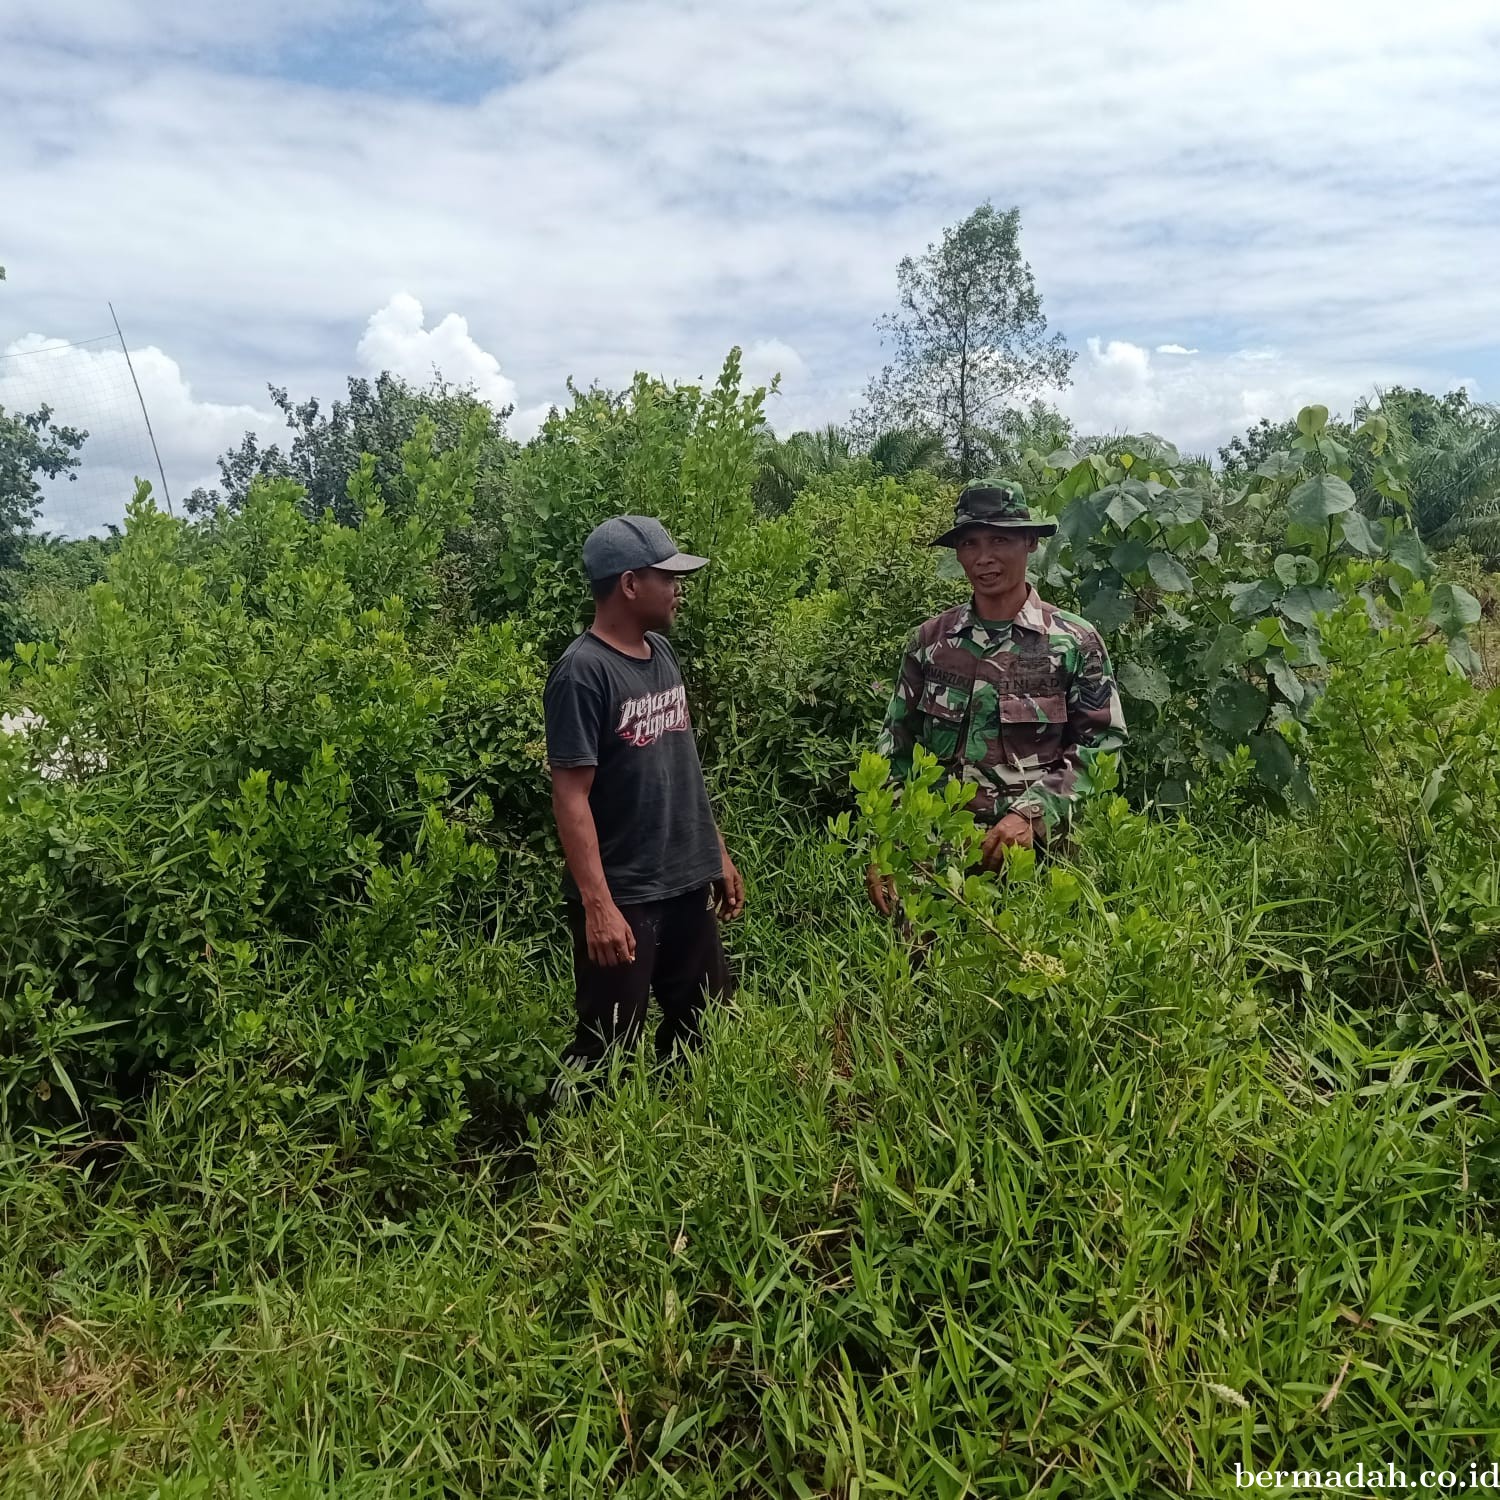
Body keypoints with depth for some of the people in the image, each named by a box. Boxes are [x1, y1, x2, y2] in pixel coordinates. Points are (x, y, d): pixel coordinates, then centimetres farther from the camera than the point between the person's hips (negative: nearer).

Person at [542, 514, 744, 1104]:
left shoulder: (661, 653, 8)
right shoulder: (583, 672, -16)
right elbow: (570, 796, -18)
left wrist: (718, 854, 16)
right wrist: (597, 905, -22)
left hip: (687, 884, 8)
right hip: (623, 897, -8)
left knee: (704, 1029, 17)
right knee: (608, 1051, 3)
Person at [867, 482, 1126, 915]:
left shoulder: (1074, 642, -1)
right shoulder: (928, 641, 5)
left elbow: (1101, 744, -5)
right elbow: (896, 749, 7)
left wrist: (1031, 814, -18)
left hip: (1038, 852, -2)